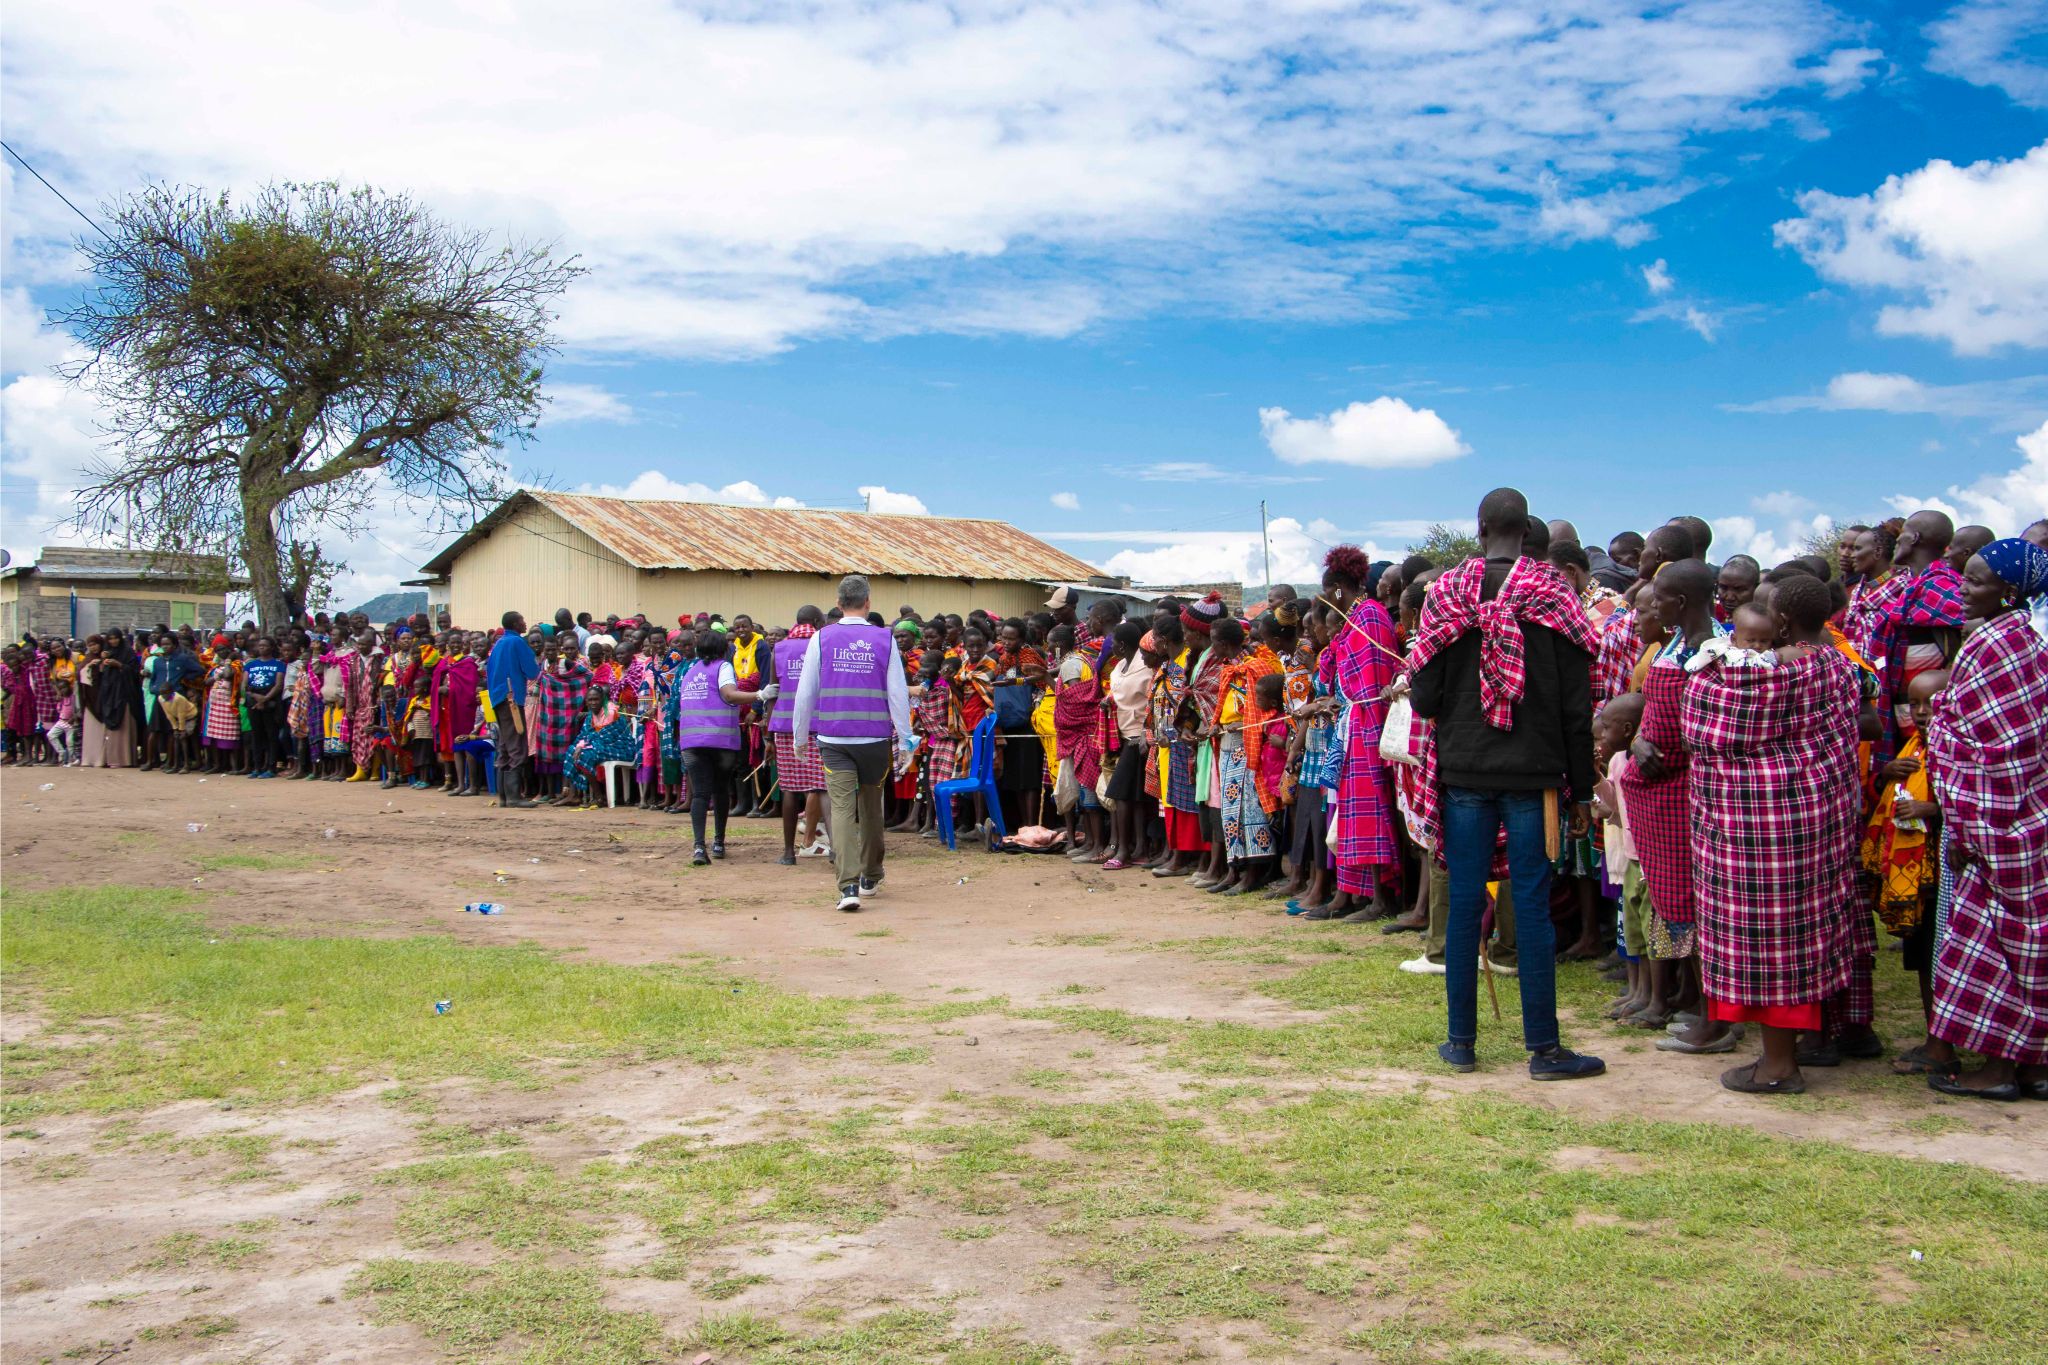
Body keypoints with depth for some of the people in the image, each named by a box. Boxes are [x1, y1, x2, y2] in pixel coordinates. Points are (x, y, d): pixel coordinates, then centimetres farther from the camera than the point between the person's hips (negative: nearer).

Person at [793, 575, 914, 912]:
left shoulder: (821, 639, 0)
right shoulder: (884, 640, 0)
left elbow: (806, 692, 3)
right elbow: (898, 692, 0)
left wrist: (800, 737, 14)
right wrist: (905, 738, 7)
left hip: (833, 740, -1)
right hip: (875, 738, 1)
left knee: (842, 808, -4)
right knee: (871, 807, 18)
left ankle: (849, 885, -19)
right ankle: (870, 878, 32)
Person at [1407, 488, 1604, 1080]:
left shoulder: (1446, 593, -1)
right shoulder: (1552, 595, -3)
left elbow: (1424, 697, -2)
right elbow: (1576, 705, -3)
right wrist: (1582, 787, 4)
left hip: (1464, 771, 1)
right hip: (1533, 773, -1)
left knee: (1465, 903, 7)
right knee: (1532, 905, 2)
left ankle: (1462, 1041, 14)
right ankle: (1543, 1048, 7)